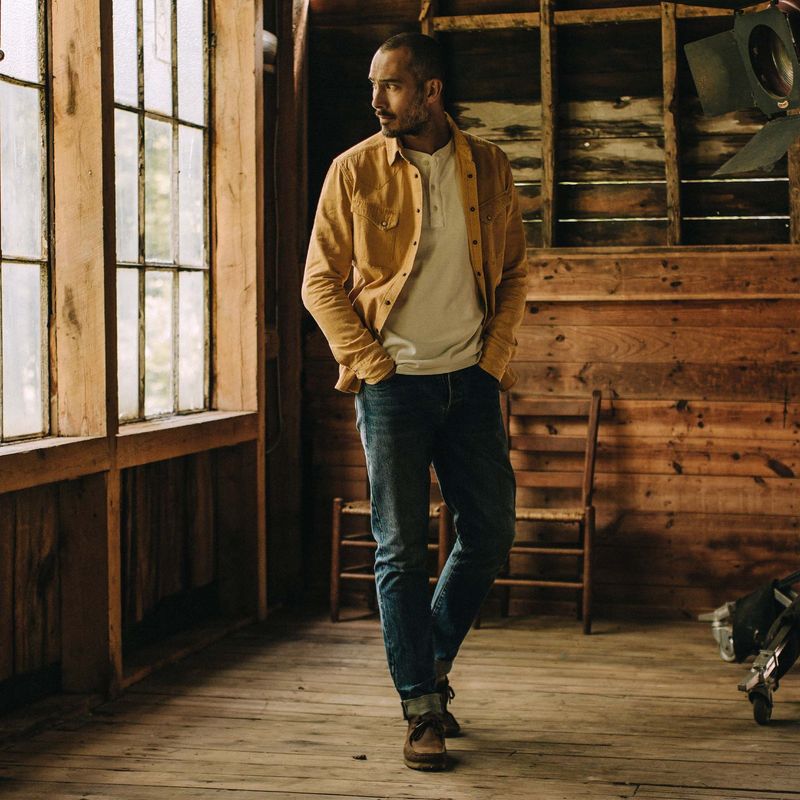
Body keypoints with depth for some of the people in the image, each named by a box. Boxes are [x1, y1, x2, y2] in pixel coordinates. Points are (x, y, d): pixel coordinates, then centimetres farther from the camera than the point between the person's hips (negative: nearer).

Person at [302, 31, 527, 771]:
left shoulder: (488, 167, 3)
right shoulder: (355, 171, -4)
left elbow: (513, 270, 11)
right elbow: (320, 282, -1)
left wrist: (498, 351, 0)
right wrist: (367, 362, -9)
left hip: (471, 382, 3)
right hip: (393, 384, -3)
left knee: (490, 534, 7)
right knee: (401, 550, -2)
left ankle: (432, 660, 30)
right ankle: (423, 709, 6)